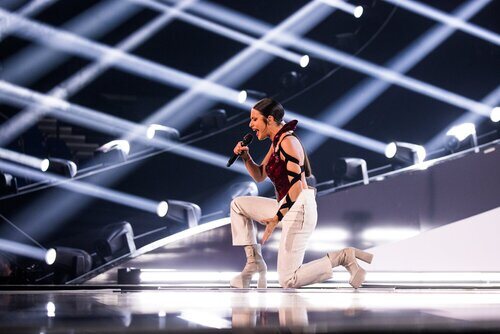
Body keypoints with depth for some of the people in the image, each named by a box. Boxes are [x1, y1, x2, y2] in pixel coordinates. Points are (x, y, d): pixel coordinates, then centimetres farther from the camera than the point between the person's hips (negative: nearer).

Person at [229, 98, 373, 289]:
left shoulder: (288, 142, -16)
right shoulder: (276, 142, 13)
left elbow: (296, 186, -21)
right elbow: (259, 176, 22)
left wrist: (277, 217, -22)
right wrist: (245, 156, 5)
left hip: (299, 209, -10)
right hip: (286, 207, 10)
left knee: (288, 281, -9)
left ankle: (343, 257, -5)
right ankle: (254, 262, 10)